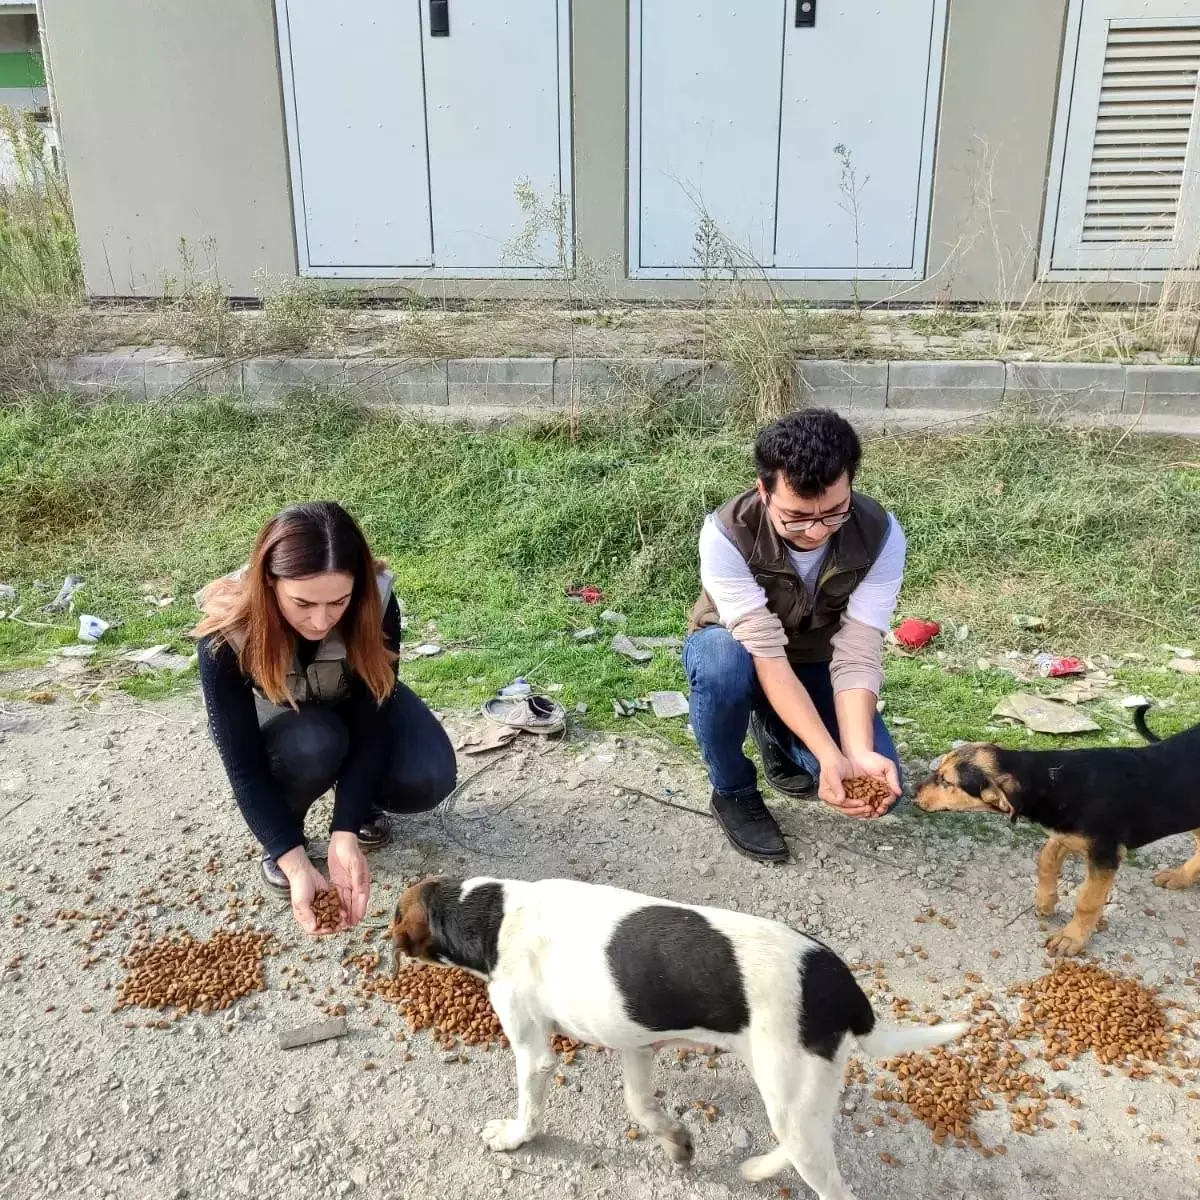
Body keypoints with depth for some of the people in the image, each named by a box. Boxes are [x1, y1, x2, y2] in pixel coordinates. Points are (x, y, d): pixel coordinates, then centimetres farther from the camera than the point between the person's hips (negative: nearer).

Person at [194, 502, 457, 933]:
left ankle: (360, 799, 7)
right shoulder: (228, 635, -35)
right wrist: (295, 861, -42)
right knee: (312, 747, -36)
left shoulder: (376, 604, -33)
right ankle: (283, 831, -5)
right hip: (279, 720, -1)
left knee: (428, 778, -26)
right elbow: (244, 765, -31)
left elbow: (370, 726, -29)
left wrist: (344, 835, -40)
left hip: (356, 707, 1)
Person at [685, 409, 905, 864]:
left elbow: (857, 654, -29)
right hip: (741, 655, -2)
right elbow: (766, 653, -37)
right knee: (722, 660, -39)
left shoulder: (880, 535, -26)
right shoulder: (727, 534, -34)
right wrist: (829, 755, -47)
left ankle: (775, 736, 13)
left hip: (814, 664, 2)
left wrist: (859, 752, -45)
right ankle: (733, 792, -10)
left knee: (880, 783, -17)